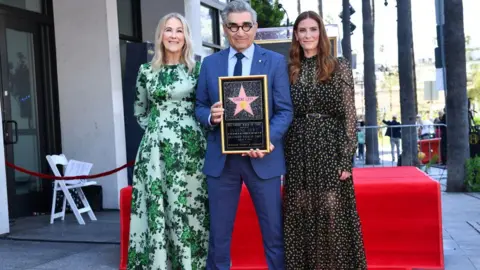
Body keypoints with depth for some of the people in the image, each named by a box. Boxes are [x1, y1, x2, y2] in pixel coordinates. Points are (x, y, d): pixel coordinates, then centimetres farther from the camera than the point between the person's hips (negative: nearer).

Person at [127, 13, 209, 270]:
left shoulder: (198, 68, 2)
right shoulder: (146, 70, 9)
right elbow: (140, 111, 20)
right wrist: (156, 128, 9)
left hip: (189, 147, -2)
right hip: (155, 149, 2)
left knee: (188, 207, 1)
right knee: (157, 208, 3)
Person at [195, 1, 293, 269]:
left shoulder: (276, 62, 1)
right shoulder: (210, 63, 8)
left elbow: (285, 110, -3)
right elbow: (200, 107, 11)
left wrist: (267, 140, -20)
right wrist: (211, 116, -13)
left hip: (262, 156, -2)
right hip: (221, 158, 2)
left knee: (274, 232, 7)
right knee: (219, 233, 12)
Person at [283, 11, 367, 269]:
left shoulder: (339, 67, 1)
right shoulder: (291, 70, 11)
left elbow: (349, 116, -4)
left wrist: (346, 159, -11)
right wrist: (283, 157, 5)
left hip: (330, 149, -3)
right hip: (299, 152, 3)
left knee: (333, 215, -1)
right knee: (301, 215, 6)